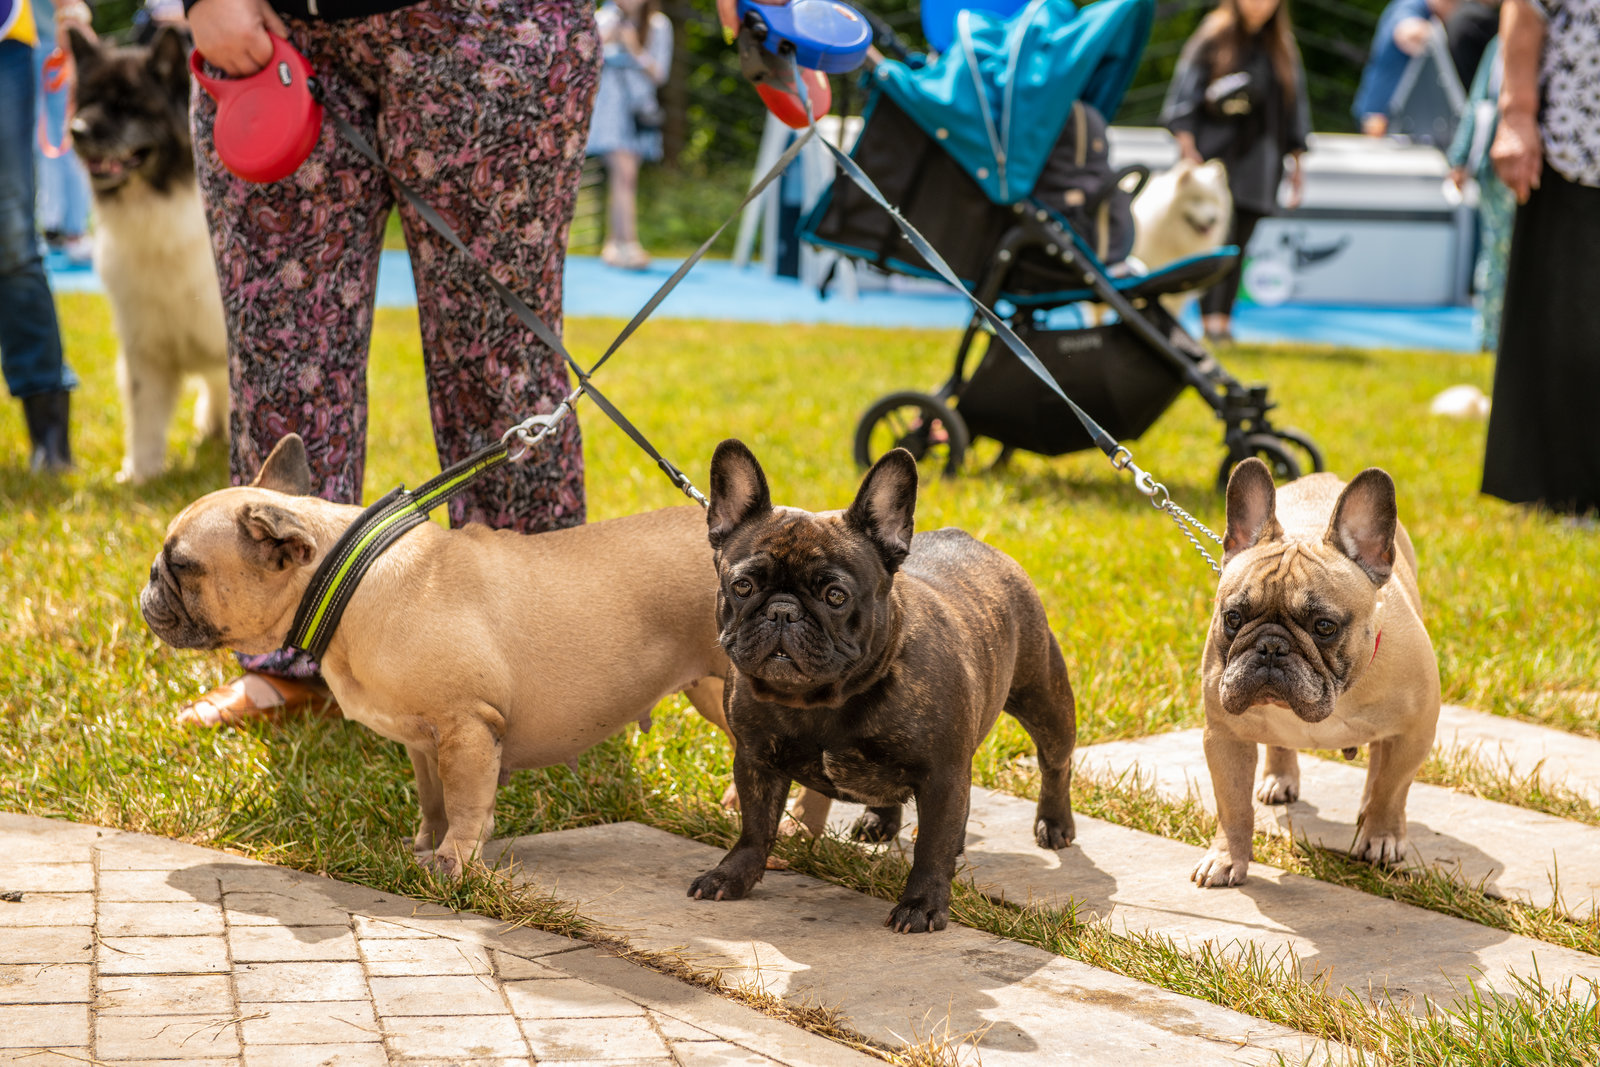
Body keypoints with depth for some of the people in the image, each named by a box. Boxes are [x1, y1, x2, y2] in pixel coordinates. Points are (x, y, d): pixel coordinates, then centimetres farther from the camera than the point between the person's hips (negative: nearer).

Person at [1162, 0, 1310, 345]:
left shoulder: (1282, 46, 13)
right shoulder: (1213, 37, 1)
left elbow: (1295, 105, 18)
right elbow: (1185, 92, -3)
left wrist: (1296, 161, 14)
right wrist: (1188, 150, -12)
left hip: (1259, 158, 4)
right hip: (1215, 154, -4)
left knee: (1238, 244, 2)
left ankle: (1224, 320, 5)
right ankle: (1210, 317, -21)